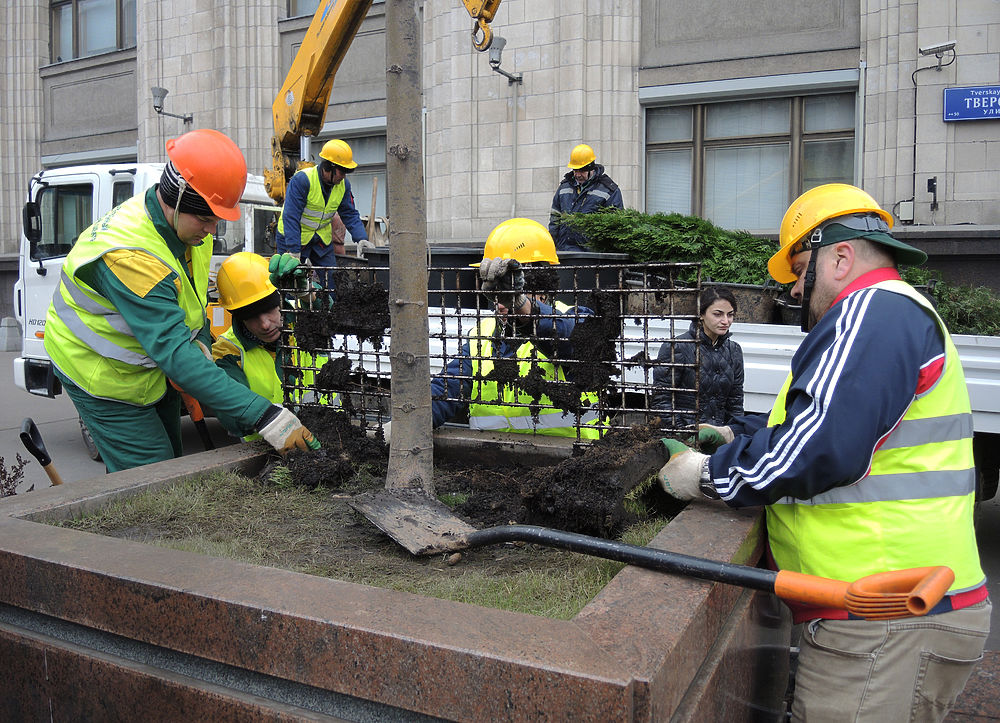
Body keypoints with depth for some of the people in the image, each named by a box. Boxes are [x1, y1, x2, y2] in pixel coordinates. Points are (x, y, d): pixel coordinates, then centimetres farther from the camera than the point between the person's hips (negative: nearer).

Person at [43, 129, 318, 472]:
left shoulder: (189, 223, -9)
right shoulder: (129, 257, -38)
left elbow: (195, 298, 9)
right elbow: (175, 354, -44)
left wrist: (201, 344, -12)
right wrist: (266, 417, -49)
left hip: (154, 364, 9)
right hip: (104, 377, -8)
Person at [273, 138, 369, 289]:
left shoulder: (343, 184, -6)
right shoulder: (301, 180, -25)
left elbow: (350, 214, 1)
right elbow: (290, 217, -27)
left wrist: (362, 240, -15)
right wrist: (294, 252, -31)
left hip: (322, 240, 5)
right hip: (292, 237, -5)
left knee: (331, 282, 0)